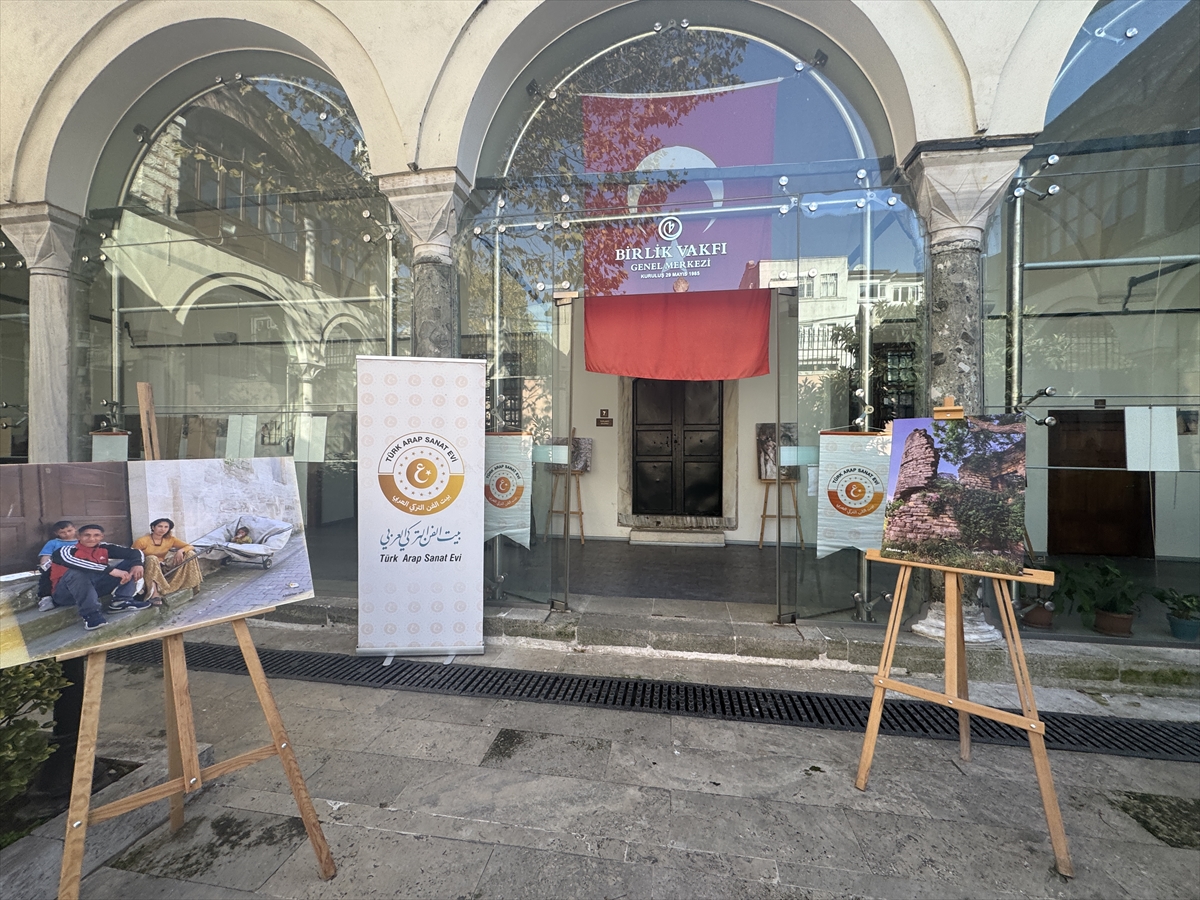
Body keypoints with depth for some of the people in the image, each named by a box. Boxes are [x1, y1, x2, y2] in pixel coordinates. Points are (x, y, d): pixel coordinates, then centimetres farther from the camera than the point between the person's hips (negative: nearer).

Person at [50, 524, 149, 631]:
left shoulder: (104, 548, -1)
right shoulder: (65, 551, -14)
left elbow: (134, 552, -1)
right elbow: (76, 563, -36)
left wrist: (137, 564, -24)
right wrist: (111, 570, -43)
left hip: (95, 588, 5)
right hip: (65, 594, -5)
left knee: (130, 563, -4)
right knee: (76, 571, -35)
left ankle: (121, 601, -19)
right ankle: (90, 614, -34)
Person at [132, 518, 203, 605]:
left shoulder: (170, 539, -3)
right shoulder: (142, 541, -14)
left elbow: (190, 547, -3)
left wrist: (180, 551, -24)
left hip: (163, 568, 4)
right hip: (148, 569, -4)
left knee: (190, 554, -10)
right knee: (152, 558, -37)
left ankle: (192, 585, -11)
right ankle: (154, 594, -44)